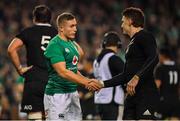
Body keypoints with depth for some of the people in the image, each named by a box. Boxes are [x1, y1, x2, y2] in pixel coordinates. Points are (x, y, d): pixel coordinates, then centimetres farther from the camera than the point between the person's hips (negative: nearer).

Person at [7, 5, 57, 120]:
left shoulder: (29, 32, 3)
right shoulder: (57, 33, 11)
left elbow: (11, 49, -12)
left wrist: (20, 68, -3)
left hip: (34, 80, -3)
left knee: (35, 117, -5)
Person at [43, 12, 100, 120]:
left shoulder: (72, 44, 14)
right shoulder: (55, 45, -15)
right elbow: (62, 72, -23)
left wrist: (88, 81, 4)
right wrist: (85, 82, -25)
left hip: (73, 93, 9)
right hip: (57, 94, -9)